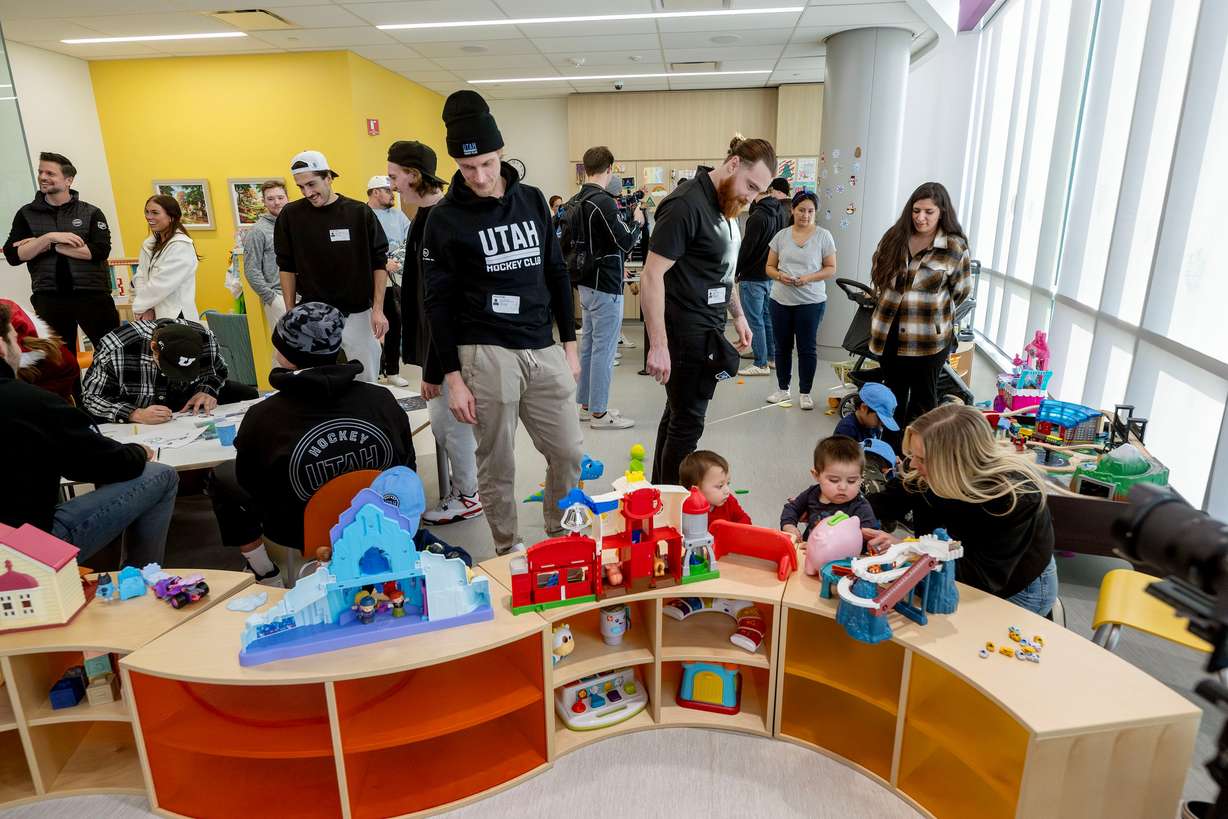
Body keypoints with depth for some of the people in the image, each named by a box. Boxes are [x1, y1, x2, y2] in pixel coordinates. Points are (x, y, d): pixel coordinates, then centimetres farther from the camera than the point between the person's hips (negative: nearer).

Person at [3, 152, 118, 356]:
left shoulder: (91, 213, 3)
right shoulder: (26, 214, 8)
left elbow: (100, 251, -12)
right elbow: (13, 255, -1)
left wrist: (50, 246, -11)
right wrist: (49, 237, -13)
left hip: (92, 293, -2)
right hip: (49, 298, 2)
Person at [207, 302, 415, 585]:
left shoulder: (262, 417, -22)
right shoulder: (382, 399, -16)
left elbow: (248, 480, -3)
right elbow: (407, 471, -3)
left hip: (303, 532, -3)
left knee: (222, 476, 21)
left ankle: (265, 577, 23)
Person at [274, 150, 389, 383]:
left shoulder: (360, 212, -4)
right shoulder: (291, 215, -1)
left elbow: (379, 263, -1)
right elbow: (287, 268, 5)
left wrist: (378, 309, -5)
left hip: (358, 315, 0)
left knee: (366, 382, 7)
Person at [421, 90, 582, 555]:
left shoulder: (532, 200, 9)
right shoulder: (445, 218, -2)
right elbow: (439, 302, -3)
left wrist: (569, 344, 11)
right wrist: (453, 377, -7)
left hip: (544, 351, 4)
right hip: (487, 354, -4)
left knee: (569, 453, 8)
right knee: (497, 464, 6)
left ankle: (561, 539, 31)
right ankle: (508, 551, 26)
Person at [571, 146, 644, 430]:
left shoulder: (575, 202, 9)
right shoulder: (604, 202, -18)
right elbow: (625, 242, -18)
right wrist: (637, 222, 1)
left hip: (586, 283, 9)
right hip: (606, 286, -9)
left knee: (588, 343, 15)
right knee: (604, 348, -3)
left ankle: (585, 404, 24)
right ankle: (599, 412, 4)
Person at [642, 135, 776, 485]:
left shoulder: (724, 205, 13)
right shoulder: (686, 205, -17)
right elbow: (652, 276, -21)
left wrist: (738, 314, 22)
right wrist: (658, 346, -25)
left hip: (708, 330, 9)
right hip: (686, 334, -9)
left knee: (678, 414, 17)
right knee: (687, 423, -2)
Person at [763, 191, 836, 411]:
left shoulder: (823, 236, -1)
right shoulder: (781, 235, 6)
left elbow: (831, 269, 0)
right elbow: (769, 267, 9)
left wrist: (809, 278, -17)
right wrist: (779, 275, -13)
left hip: (811, 301, -3)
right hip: (780, 300, 3)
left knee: (807, 348, 2)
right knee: (782, 346, 11)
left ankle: (805, 392, 15)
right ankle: (783, 389, 26)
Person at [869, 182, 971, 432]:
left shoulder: (955, 247, -8)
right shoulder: (894, 237, 3)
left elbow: (961, 290, 1)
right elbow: (878, 273, 16)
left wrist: (933, 309, 9)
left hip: (928, 338, -4)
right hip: (889, 332, 5)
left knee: (922, 400, 7)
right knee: (893, 395, 17)